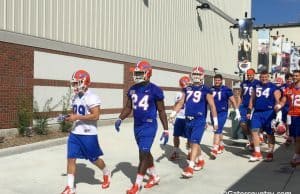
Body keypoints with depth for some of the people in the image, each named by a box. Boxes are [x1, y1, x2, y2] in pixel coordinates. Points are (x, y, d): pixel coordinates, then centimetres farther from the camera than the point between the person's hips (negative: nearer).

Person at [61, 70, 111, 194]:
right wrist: (70, 117, 1)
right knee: (71, 158, 1)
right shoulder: (75, 98, 11)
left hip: (89, 135, -7)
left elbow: (95, 116, -22)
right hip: (75, 133, 7)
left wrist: (77, 117, -23)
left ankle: (106, 174, 37)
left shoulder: (91, 98, -15)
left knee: (94, 159, 8)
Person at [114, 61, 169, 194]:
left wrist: (166, 130, -5)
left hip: (149, 126, -6)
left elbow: (161, 111, -5)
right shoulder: (132, 90, 7)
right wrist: (120, 119, -4)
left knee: (143, 154, -5)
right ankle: (155, 177, 36)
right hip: (137, 126, 7)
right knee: (145, 153, 17)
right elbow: (128, 108, 14)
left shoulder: (154, 90, -10)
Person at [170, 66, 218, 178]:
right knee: (192, 143, 15)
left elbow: (212, 105, -2)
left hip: (199, 120, -6)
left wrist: (215, 121, -2)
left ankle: (190, 167, -9)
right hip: (188, 120, 6)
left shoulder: (205, 90, -4)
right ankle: (201, 159, 37)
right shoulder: (187, 89, 11)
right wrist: (173, 113, 3)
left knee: (195, 142, -11)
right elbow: (181, 102, 14)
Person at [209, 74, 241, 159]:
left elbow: (233, 101, 0)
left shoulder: (226, 90, -5)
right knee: (218, 130, 16)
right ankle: (221, 145, 36)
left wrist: (237, 112, 0)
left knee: (217, 130, -14)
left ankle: (214, 150, -15)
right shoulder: (211, 89, 5)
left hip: (222, 113, -4)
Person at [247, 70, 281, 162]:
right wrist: (249, 111, 12)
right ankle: (257, 153, 3)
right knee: (254, 131, -5)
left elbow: (277, 101, -6)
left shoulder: (273, 87, 0)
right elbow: (252, 99, 17)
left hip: (269, 112, -3)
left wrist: (278, 113, -16)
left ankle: (270, 153, 17)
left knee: (270, 133, 5)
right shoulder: (256, 86, 12)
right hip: (257, 112, 4)